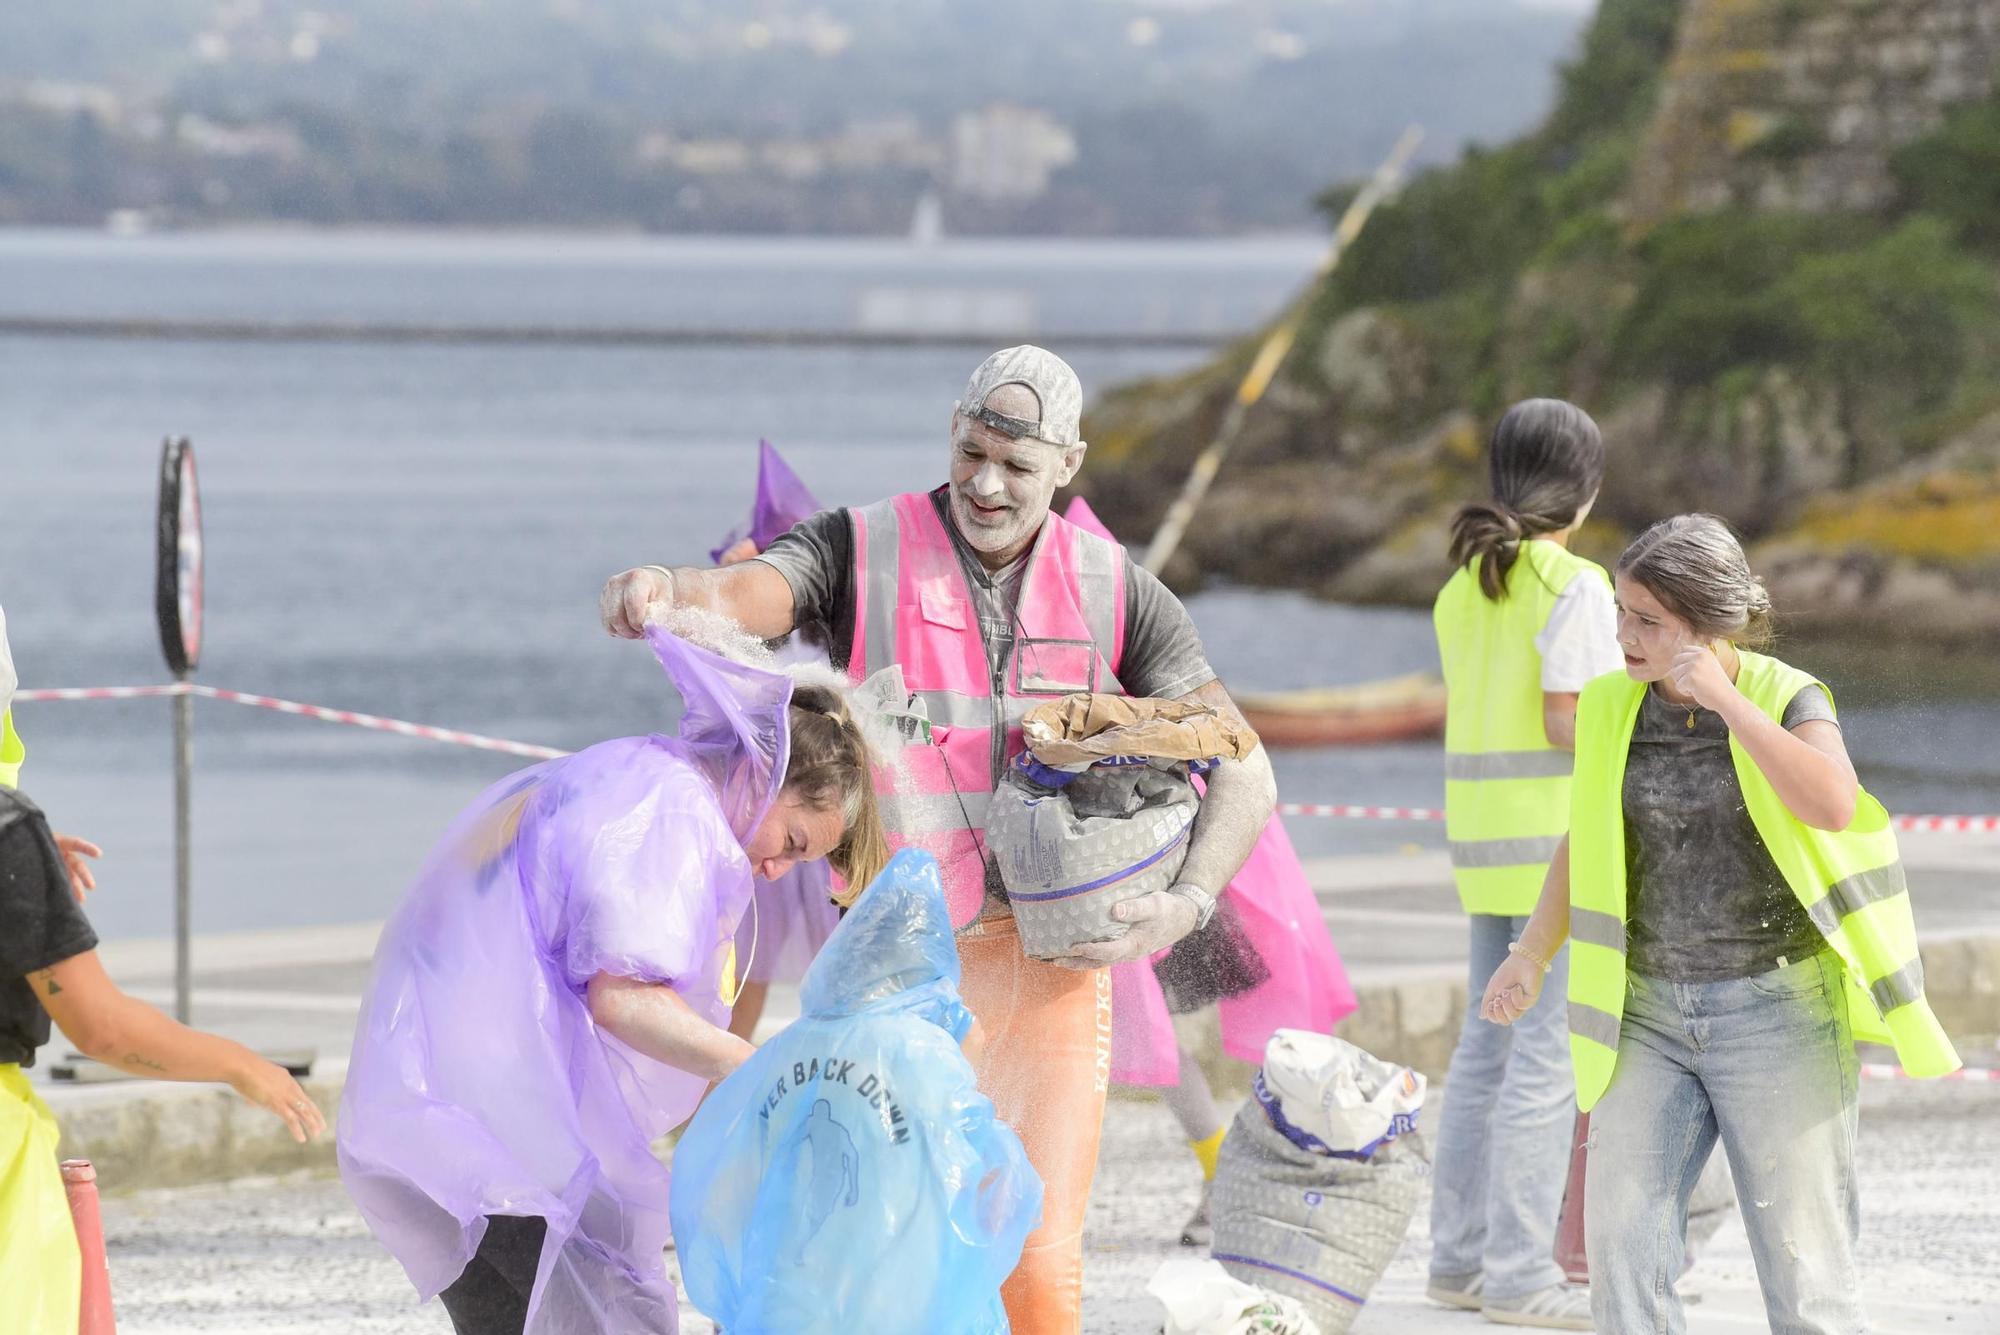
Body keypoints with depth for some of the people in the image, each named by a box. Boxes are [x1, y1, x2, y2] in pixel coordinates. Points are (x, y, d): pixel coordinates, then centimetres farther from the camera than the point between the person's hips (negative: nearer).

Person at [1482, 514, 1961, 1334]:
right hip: (1652, 1012, 4)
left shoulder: (1788, 699, -9)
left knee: (1801, 1254, -1)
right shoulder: (1611, 709, 3)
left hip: (1776, 1010, -4)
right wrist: (1533, 953, 4)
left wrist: (1725, 699, -26)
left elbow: (1834, 804, -28)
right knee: (1620, 1236, -6)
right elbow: (1586, 842, 16)